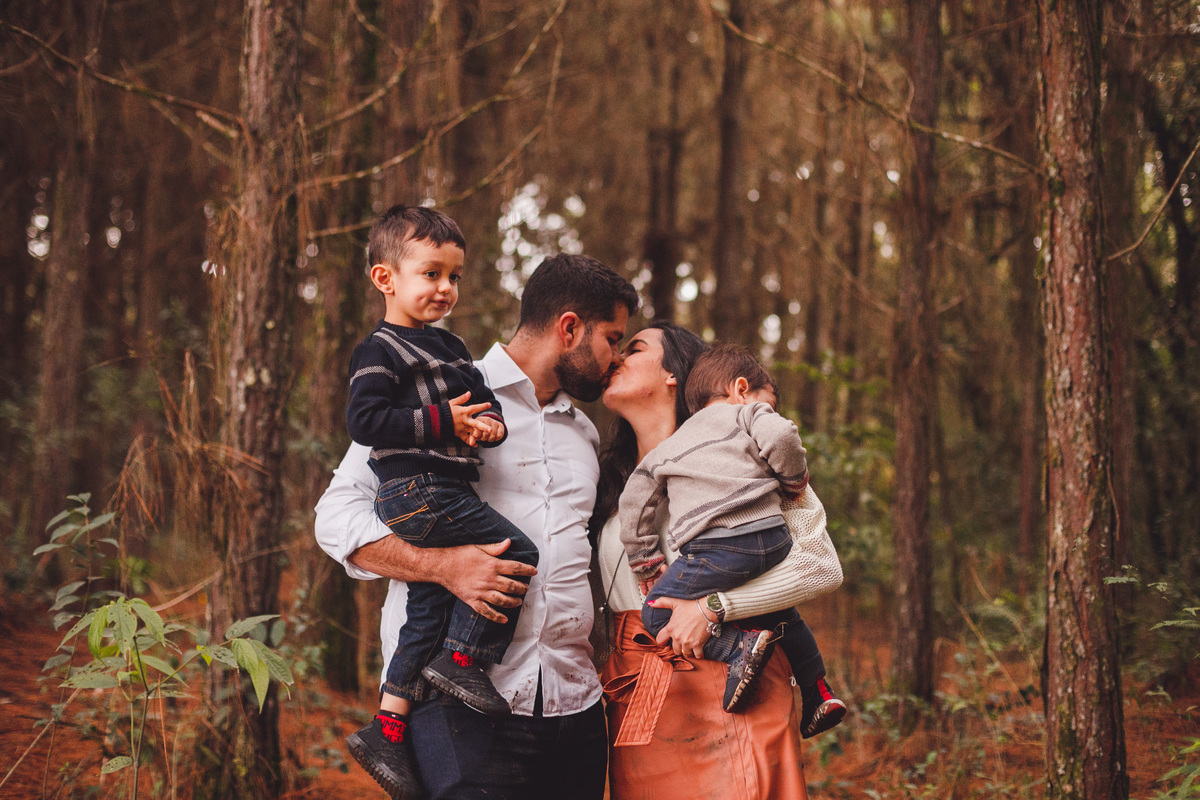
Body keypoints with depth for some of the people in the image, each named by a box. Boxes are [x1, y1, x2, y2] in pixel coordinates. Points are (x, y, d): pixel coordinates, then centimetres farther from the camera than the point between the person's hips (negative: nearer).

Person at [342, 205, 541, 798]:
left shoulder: (450, 348, 21)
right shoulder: (380, 352, -7)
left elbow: (484, 400, 22)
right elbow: (365, 419, -17)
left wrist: (489, 424, -3)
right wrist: (441, 421, -20)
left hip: (442, 492, 9)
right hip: (417, 490, -9)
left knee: (428, 610, 7)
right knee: (517, 554, -12)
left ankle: (386, 731, 10)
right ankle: (460, 660, -1)